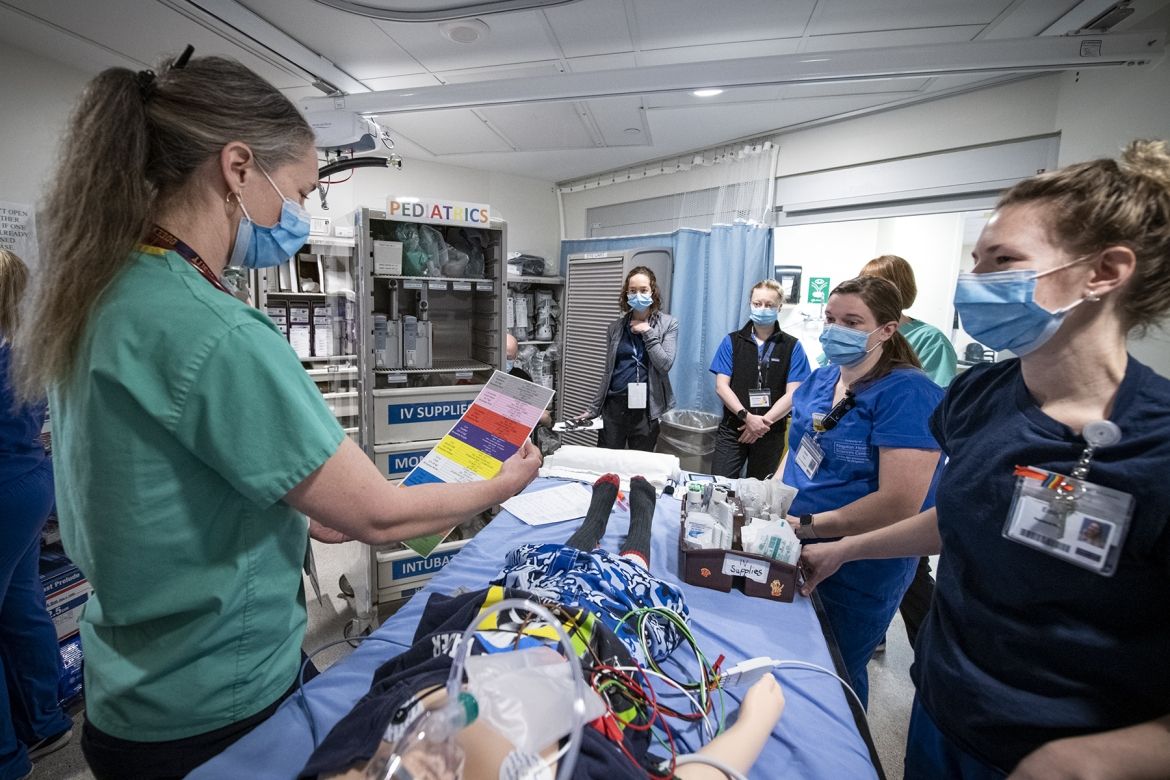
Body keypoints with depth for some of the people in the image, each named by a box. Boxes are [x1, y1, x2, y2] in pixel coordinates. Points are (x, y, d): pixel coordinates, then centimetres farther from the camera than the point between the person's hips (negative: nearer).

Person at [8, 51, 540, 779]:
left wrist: (302, 513, 8)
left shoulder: (100, 294, -2)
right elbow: (378, 514, -25)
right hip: (213, 710, -8)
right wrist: (503, 485, -10)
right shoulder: (215, 332, -31)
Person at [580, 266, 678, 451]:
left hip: (645, 408, -2)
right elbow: (608, 372, 11)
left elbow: (665, 365, -10)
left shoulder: (668, 323, 0)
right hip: (613, 405, 2)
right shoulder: (616, 327, 7)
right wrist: (593, 408, 10)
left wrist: (648, 332, -11)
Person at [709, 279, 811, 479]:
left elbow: (792, 394, -5)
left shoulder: (792, 347, 1)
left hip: (771, 434, 0)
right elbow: (721, 386, -4)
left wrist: (763, 422, -16)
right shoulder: (731, 341, 2)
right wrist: (747, 417, -17)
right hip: (732, 429, 0)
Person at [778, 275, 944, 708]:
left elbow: (900, 503, -27)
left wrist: (805, 525, -23)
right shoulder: (822, 378, 2)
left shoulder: (907, 393, -21)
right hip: (798, 550, 7)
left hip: (861, 569, -7)